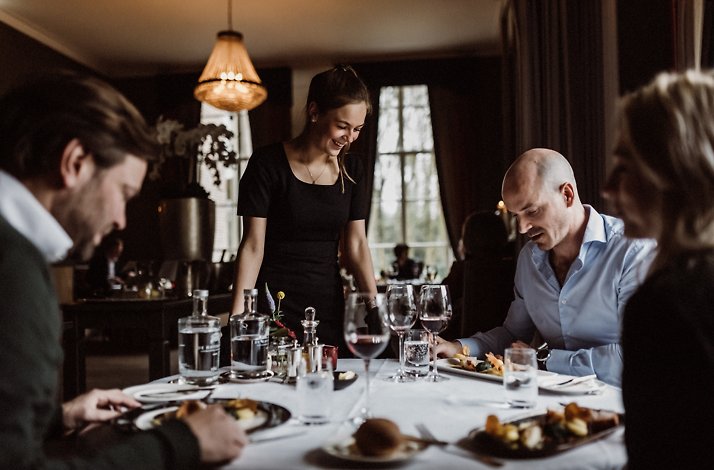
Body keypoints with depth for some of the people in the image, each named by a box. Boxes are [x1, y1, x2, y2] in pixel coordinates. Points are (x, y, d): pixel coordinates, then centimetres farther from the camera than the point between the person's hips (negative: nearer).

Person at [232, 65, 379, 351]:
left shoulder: (351, 170, 6)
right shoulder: (268, 164, -9)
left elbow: (356, 245, 4)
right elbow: (253, 245, -9)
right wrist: (238, 316, -17)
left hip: (329, 305, 5)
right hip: (275, 306, -4)